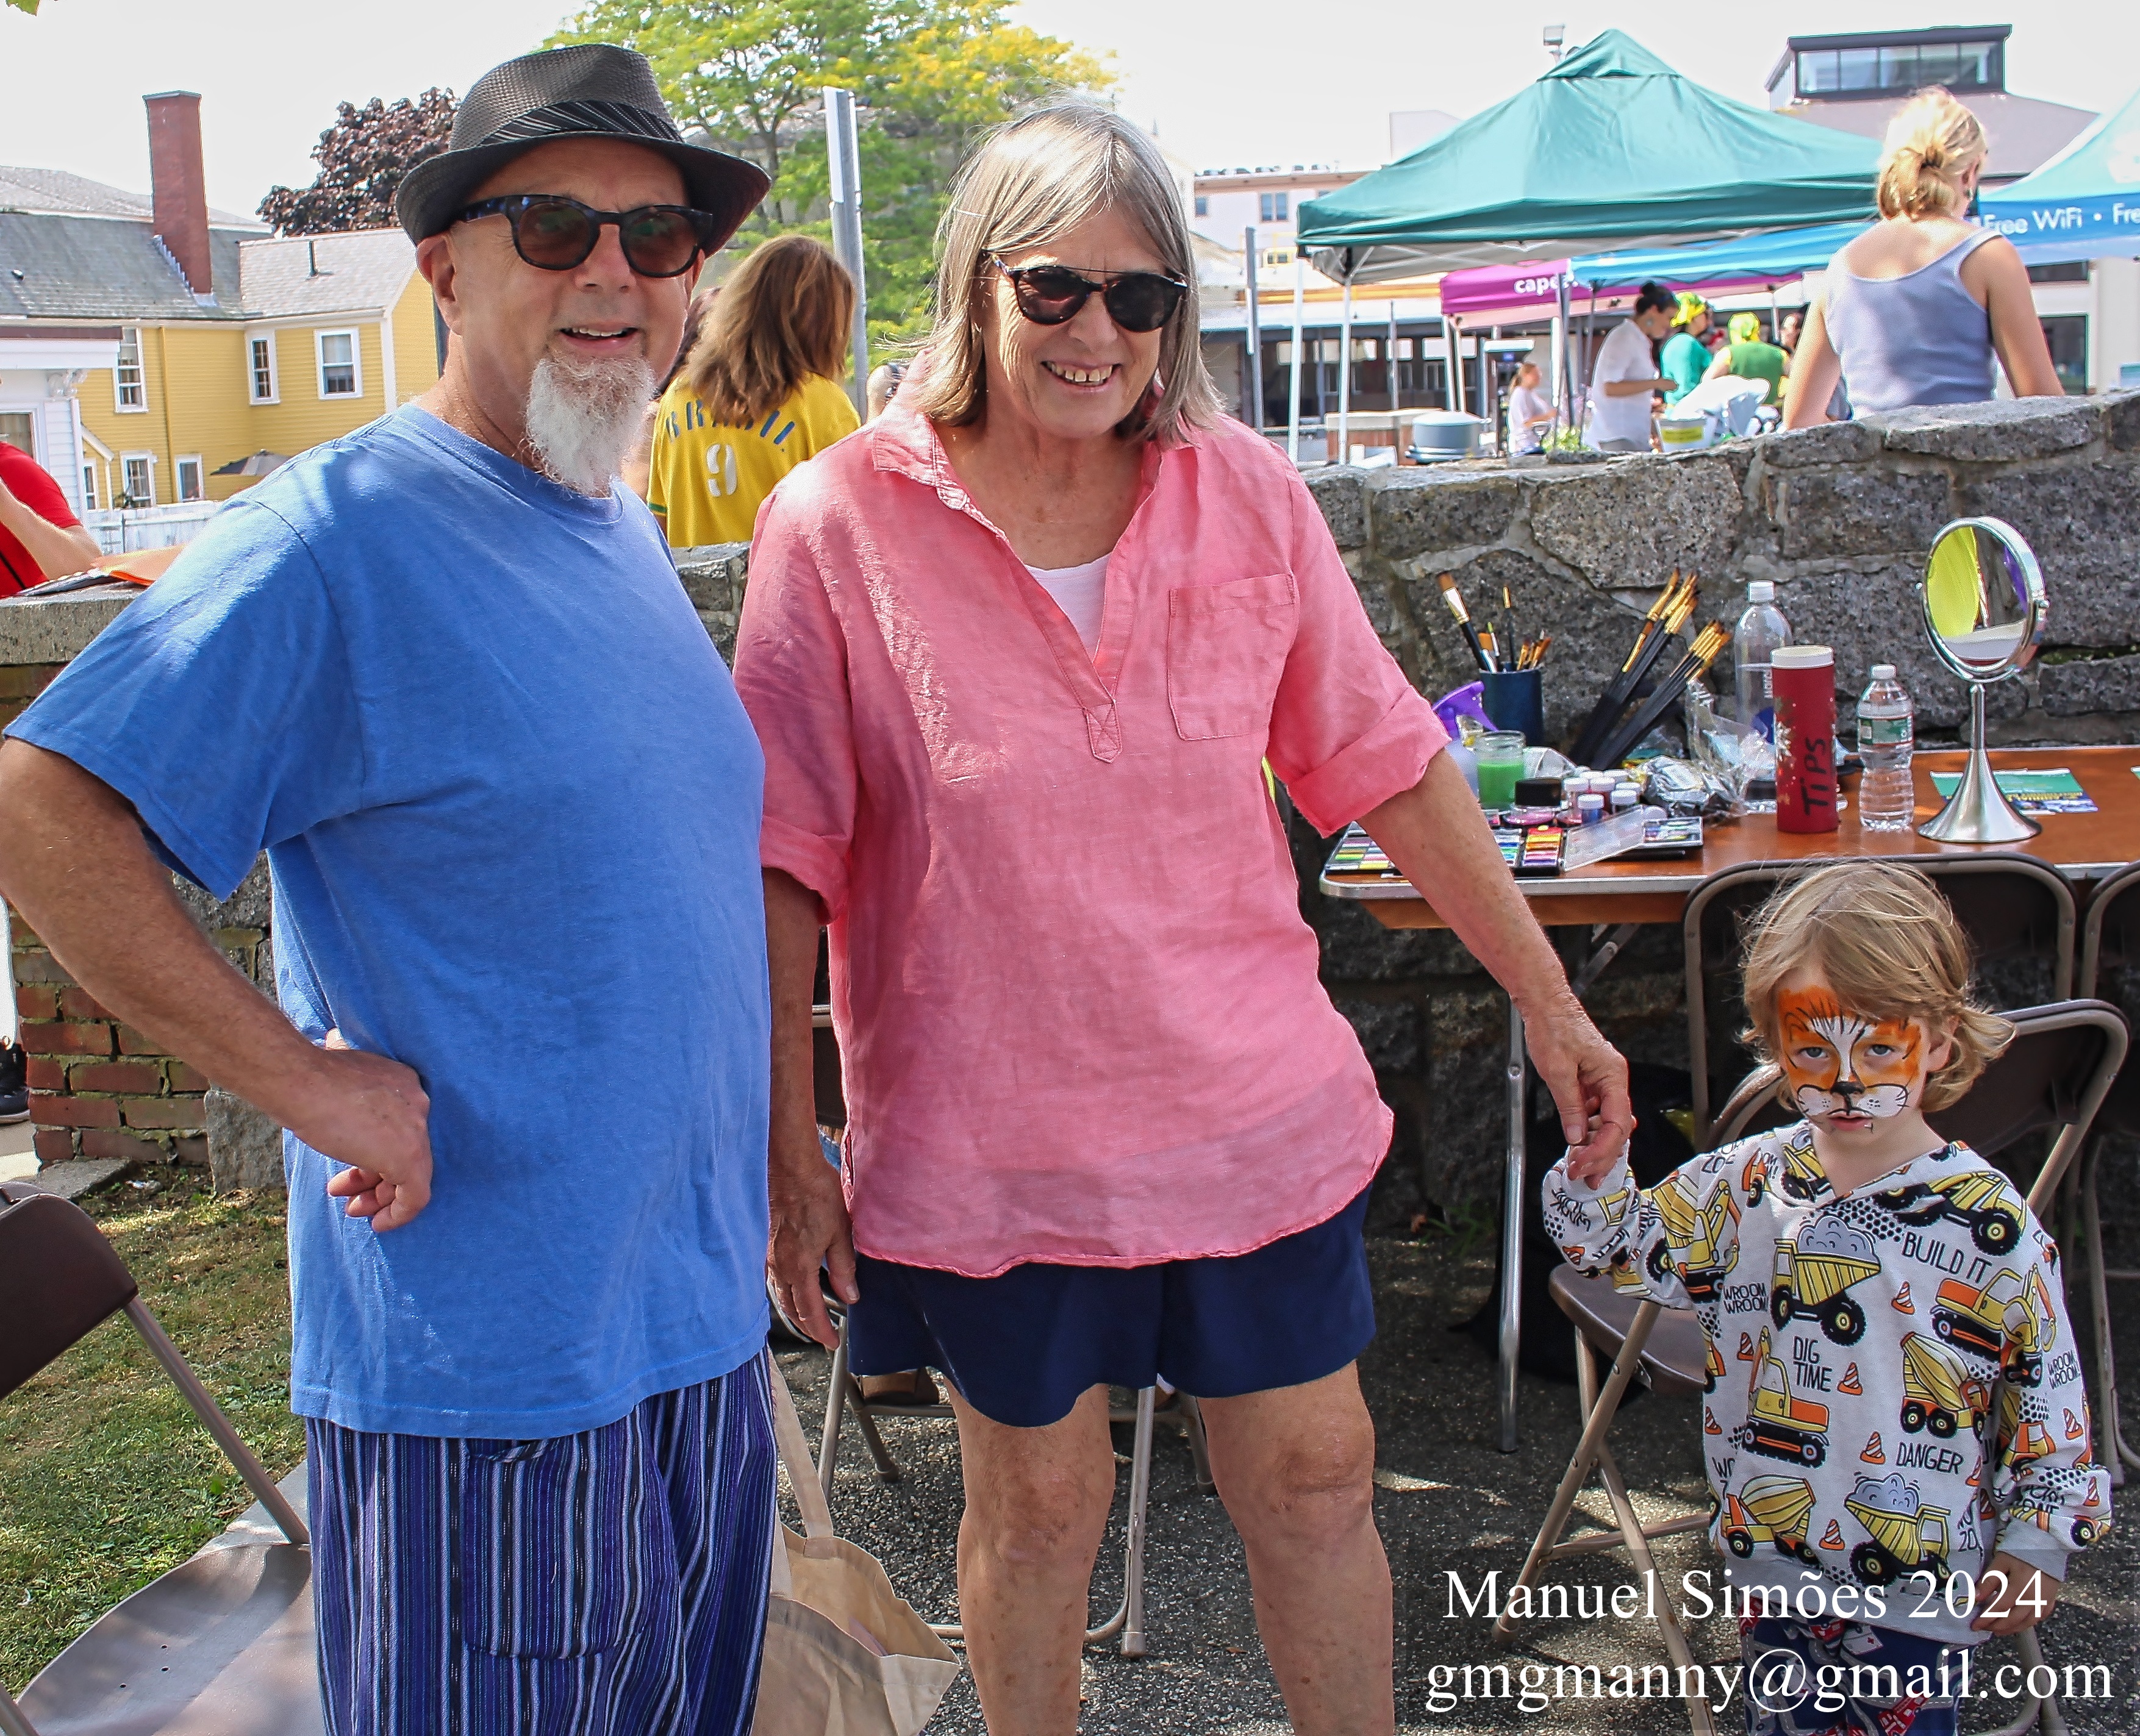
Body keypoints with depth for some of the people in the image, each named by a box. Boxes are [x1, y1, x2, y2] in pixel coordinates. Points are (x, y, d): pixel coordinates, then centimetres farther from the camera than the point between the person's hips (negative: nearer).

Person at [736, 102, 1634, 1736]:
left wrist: (1549, 1001, 8)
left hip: (1255, 1109, 2)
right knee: (1039, 1498, 15)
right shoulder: (838, 525, -11)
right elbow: (785, 861, -7)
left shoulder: (1248, 495, -3)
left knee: (1317, 1477, 14)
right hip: (985, 1138, -2)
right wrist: (790, 1149, -7)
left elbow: (1389, 761, 4)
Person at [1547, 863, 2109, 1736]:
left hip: (1917, 1578, -3)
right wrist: (1594, 1162, -14)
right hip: (1772, 1563, 4)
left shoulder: (1987, 1222, -14)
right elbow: (1618, 1247, 5)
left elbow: (2047, 1388, -5)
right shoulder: (1743, 1187, -4)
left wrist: (2035, 1544, -3)